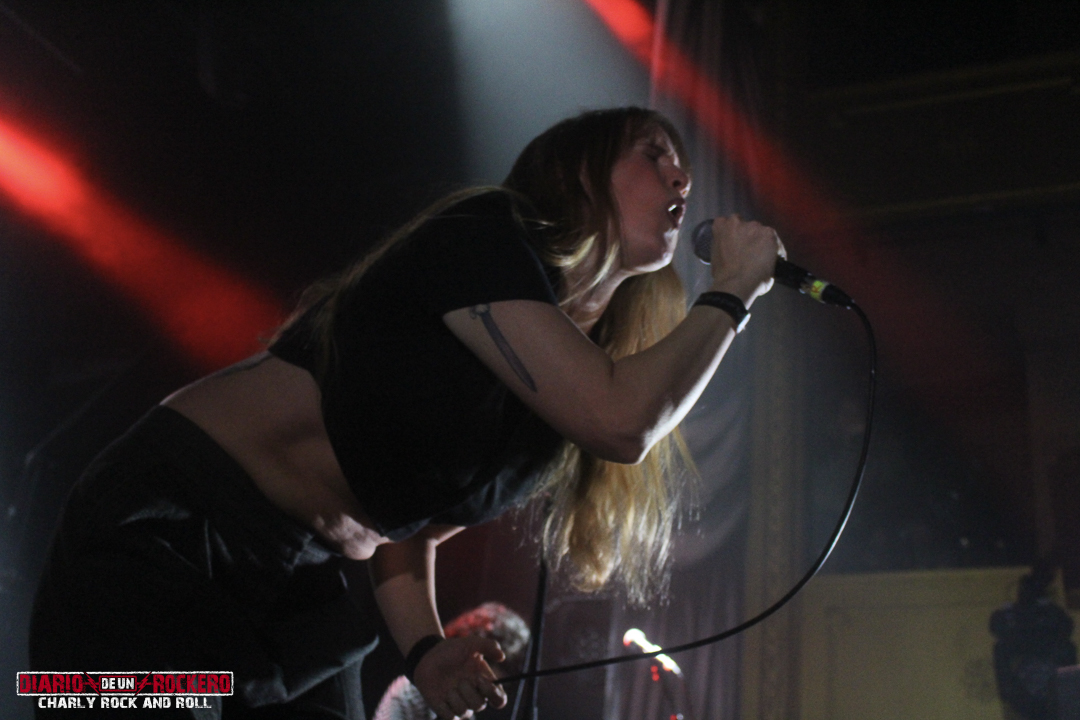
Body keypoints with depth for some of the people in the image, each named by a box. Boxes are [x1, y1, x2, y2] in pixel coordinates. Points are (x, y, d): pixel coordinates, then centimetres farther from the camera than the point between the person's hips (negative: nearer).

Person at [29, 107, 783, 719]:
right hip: (171, 534, -8)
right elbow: (622, 421, -24)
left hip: (303, 593, 8)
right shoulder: (487, 234, -13)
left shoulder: (571, 382, 11)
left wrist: (427, 648, -1)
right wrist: (732, 293, -9)